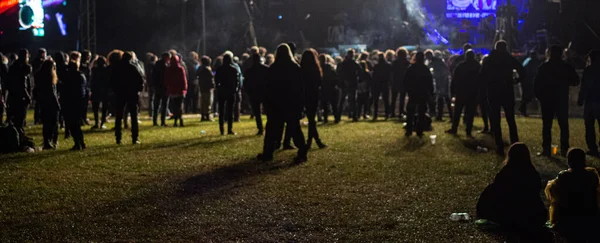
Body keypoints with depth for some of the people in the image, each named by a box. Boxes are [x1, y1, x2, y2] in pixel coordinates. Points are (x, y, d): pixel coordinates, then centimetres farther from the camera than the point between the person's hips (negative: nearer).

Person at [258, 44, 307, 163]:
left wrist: (267, 104, 1)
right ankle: (302, 154, -5)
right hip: (293, 104, 2)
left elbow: (269, 88, -5)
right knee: (295, 129, 3)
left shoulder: (273, 68, -6)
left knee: (272, 129, 6)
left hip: (276, 104, -2)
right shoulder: (296, 68, 1)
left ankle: (267, 153, 9)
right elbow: (301, 88, 3)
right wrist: (300, 104, 7)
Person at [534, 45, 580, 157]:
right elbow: (575, 81, 4)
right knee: (564, 125, 7)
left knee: (546, 125, 3)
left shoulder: (543, 67, -5)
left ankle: (546, 149, -2)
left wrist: (539, 96, 6)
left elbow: (536, 83, -5)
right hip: (562, 100, 1)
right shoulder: (567, 67, -1)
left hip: (547, 99, -1)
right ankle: (564, 149, 4)